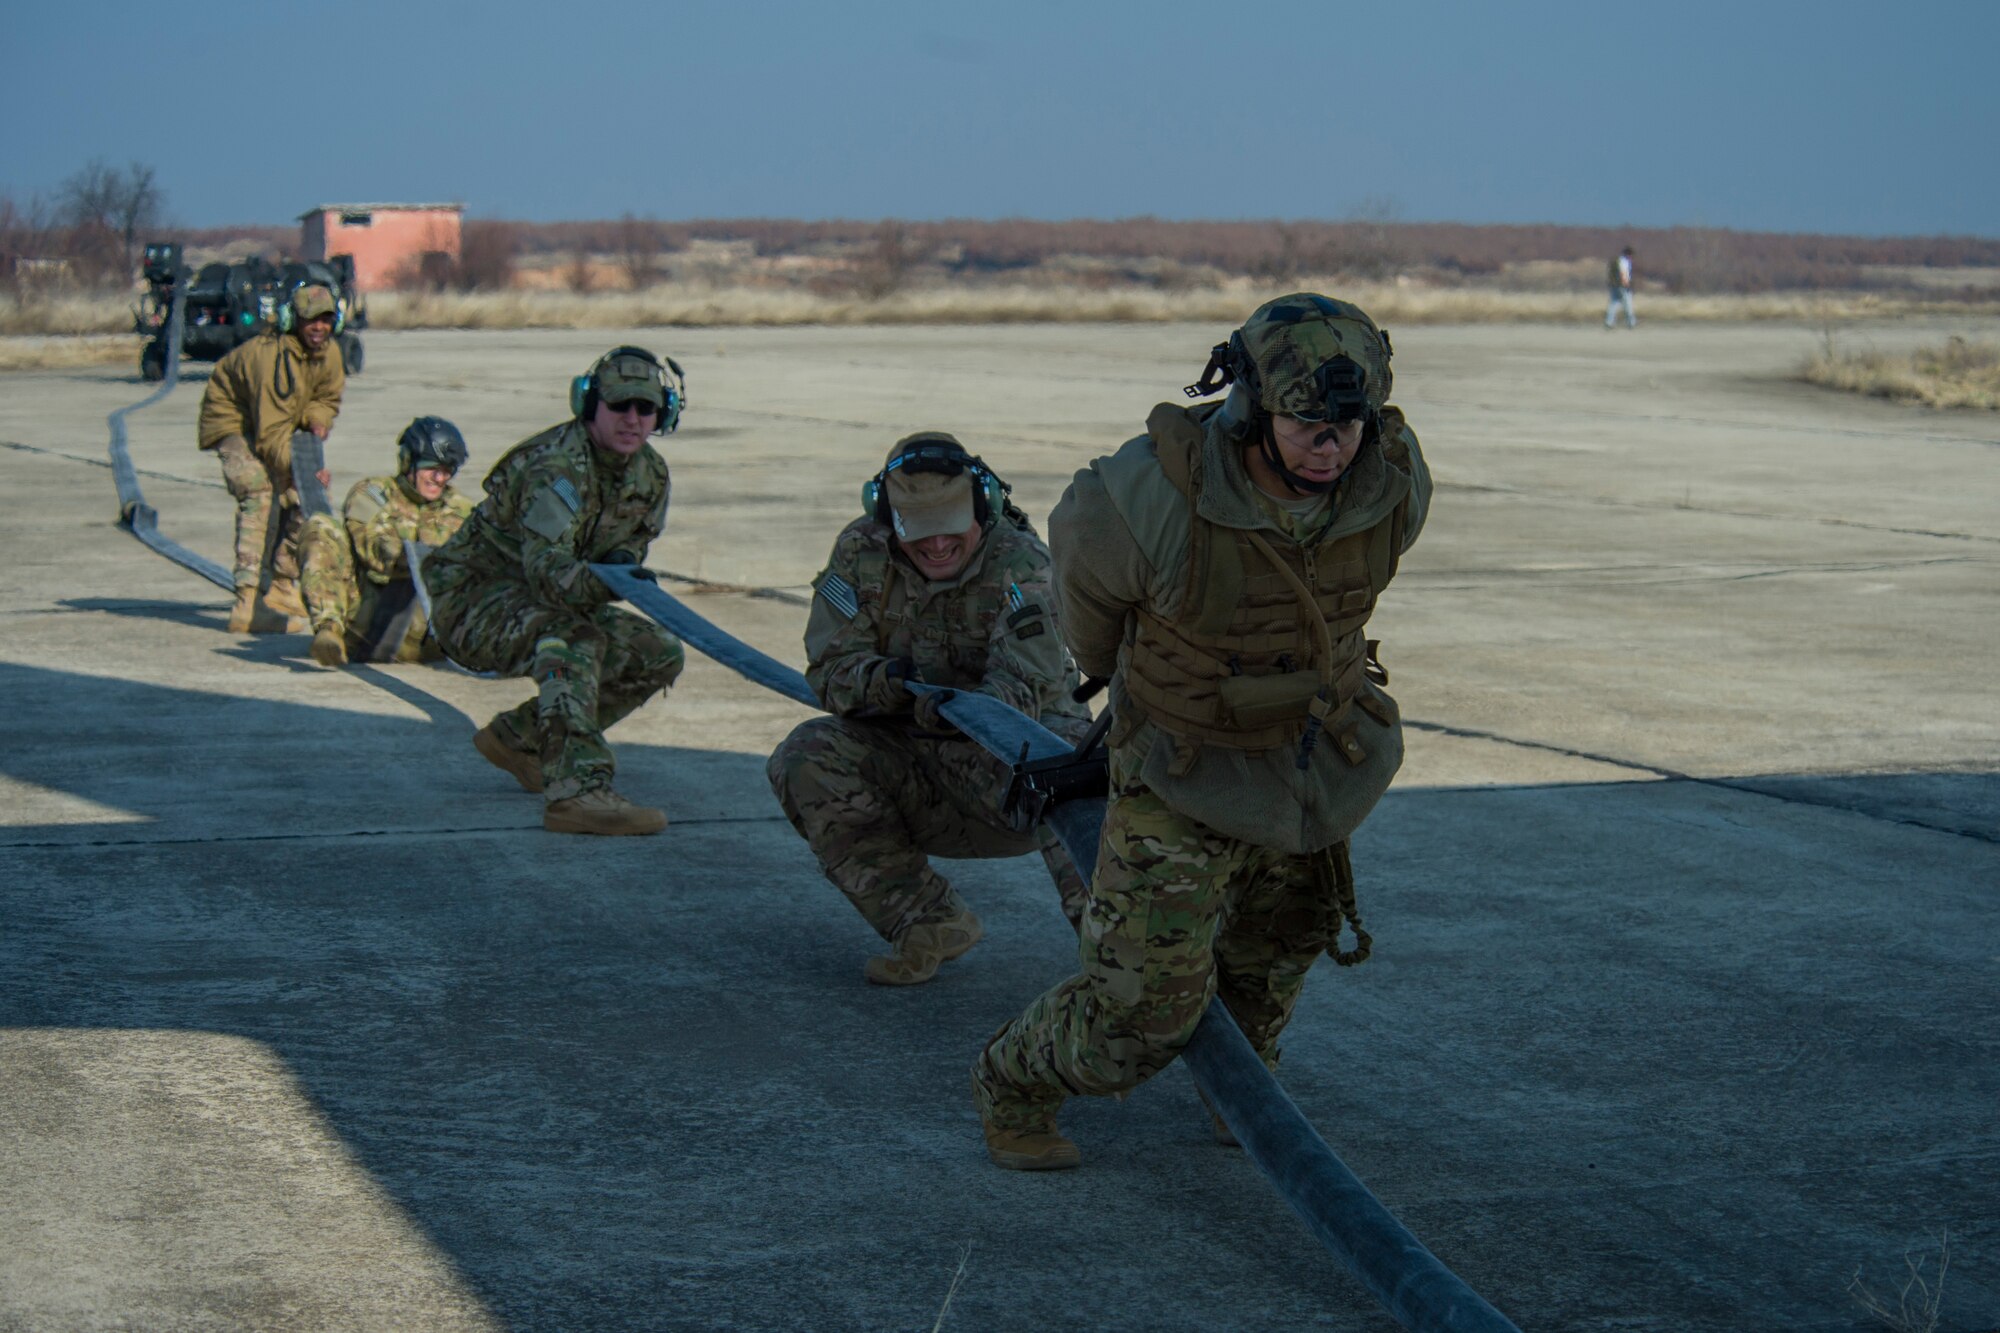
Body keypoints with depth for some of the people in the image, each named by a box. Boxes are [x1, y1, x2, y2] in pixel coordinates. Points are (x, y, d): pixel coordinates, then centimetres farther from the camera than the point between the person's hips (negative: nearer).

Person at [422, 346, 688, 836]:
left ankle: (517, 736, 9)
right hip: (474, 598, -9)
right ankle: (576, 791, -47)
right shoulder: (556, 467, -27)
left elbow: (634, 538, 15)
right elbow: (548, 569, -38)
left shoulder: (650, 474, 0)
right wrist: (605, 583, -58)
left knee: (662, 655, 1)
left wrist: (622, 559, -9)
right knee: (575, 640, -36)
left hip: (548, 605, 9)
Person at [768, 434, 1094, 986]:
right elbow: (830, 669, -7)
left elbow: (1027, 686, -28)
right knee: (806, 759, -21)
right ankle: (927, 921, -14)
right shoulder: (861, 554, -4)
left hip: (1009, 752, -4)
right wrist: (888, 680, -30)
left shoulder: (1020, 566, -17)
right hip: (913, 764, 4)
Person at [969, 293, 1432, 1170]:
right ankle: (1012, 1085, 23)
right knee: (1145, 1006, -7)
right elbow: (1081, 536, -10)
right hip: (1182, 757, -5)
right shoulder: (1152, 500, -36)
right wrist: (1110, 664, 10)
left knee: (1278, 945, 27)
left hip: (1309, 737, 5)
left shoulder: (1395, 485, -22)